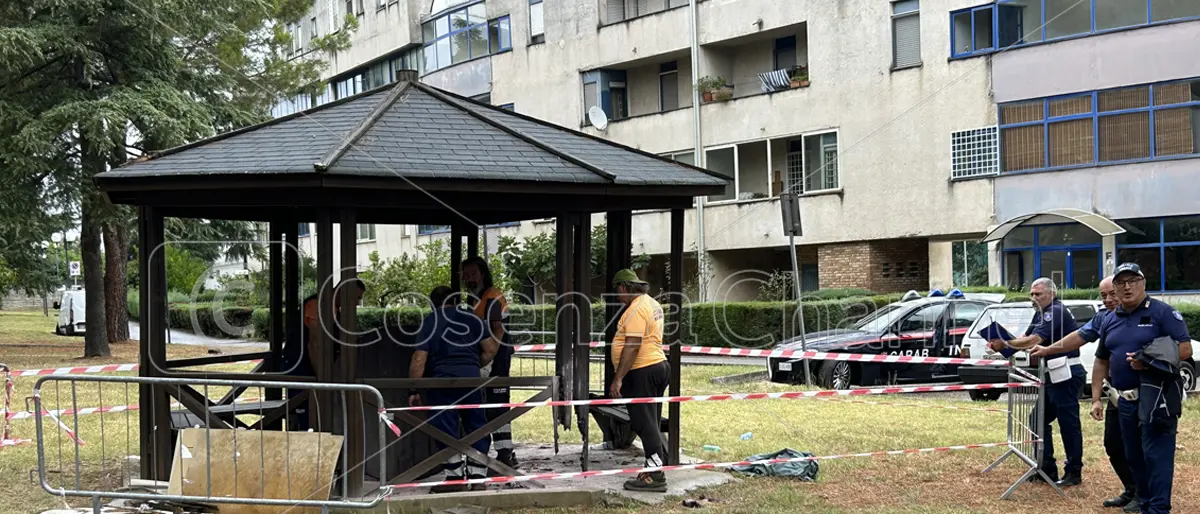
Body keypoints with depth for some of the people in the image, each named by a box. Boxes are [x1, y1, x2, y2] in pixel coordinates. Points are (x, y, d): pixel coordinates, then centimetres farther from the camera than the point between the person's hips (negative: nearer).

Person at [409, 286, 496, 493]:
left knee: (446, 429, 2)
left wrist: (414, 390, -1)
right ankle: (477, 476, 11)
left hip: (443, 377, -3)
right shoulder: (471, 318, 14)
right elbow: (490, 351, 9)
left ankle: (455, 477, 1)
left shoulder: (429, 322, 5)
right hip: (471, 376, 3)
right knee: (476, 426, 11)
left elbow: (419, 359, -4)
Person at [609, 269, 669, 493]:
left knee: (645, 424, -7)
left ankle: (655, 476, -7)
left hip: (642, 372, -10)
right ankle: (655, 470, 19)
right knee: (650, 423, 14)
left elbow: (632, 346, -24)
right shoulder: (652, 304, 17)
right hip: (657, 366, 10)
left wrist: (618, 379, -24)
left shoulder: (636, 309, -16)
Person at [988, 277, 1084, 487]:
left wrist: (1006, 344, -21)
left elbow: (1035, 340, -24)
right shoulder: (1042, 313, 17)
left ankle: (1074, 473, 3)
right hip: (1053, 375, 11)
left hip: (1067, 374, -11)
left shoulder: (1056, 312, -15)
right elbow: (1027, 338, 11)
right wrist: (1004, 344, -5)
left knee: (1068, 423, -4)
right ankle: (1047, 469, 18)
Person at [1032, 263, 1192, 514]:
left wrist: (1150, 361, -21)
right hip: (1126, 400, 7)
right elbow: (1101, 361, 20)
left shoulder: (1163, 312, -6)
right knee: (1134, 457, 13)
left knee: (1157, 455, -9)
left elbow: (1185, 349, -11)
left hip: (1157, 397, -7)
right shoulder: (1110, 321, 14)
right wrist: (1096, 397, 14)